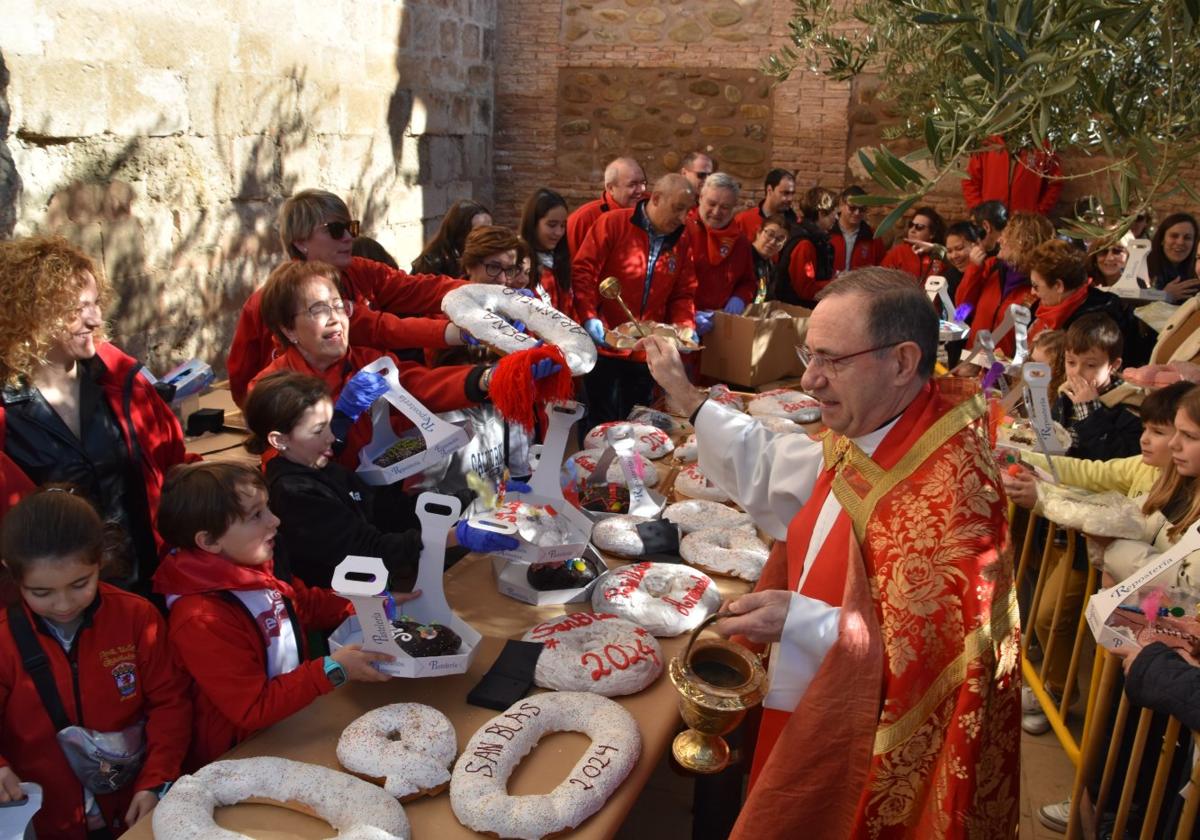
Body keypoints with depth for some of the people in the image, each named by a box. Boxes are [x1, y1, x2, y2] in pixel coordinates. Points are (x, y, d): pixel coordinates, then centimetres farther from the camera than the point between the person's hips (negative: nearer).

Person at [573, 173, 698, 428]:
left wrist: (685, 327, -6)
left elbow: (683, 293, 11)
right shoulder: (612, 224, -9)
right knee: (602, 424, 5)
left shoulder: (680, 242, 7)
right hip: (604, 346, -5)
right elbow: (583, 271, -13)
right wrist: (589, 318, -22)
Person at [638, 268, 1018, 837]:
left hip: (864, 750, -8)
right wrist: (685, 399, 12)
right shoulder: (863, 438, -2)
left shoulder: (949, 488, -30)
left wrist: (798, 619, -27)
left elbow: (931, 656, -29)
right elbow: (775, 470, 14)